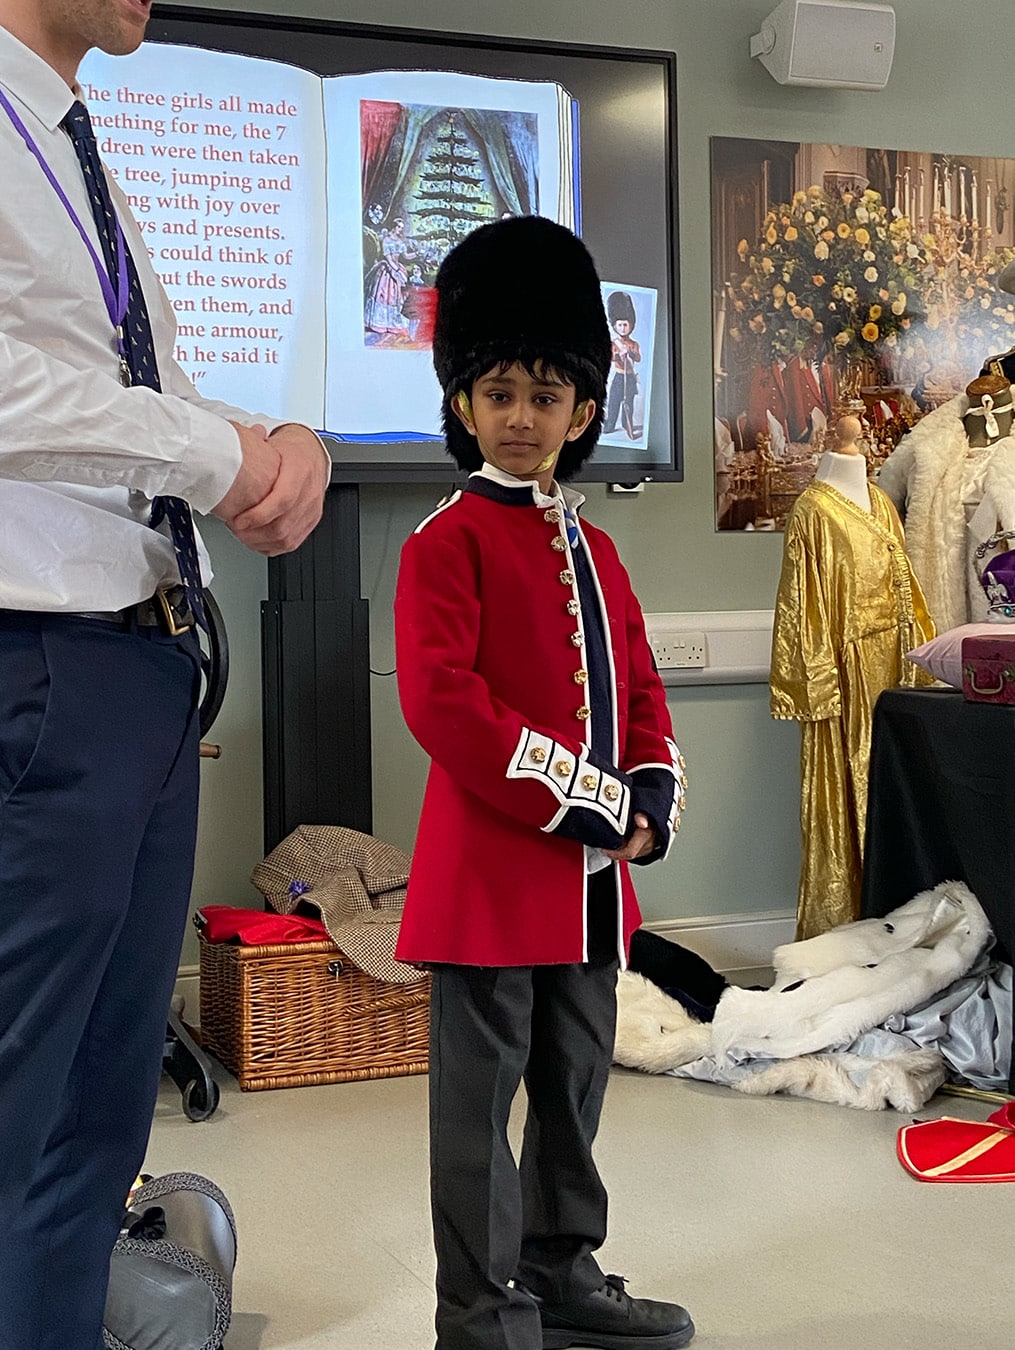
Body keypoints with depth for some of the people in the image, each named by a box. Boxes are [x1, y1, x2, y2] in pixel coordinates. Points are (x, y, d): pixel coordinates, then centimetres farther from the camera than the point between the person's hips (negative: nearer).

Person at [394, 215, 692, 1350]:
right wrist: (584, 805, -17)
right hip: (491, 864, -7)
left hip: (593, 873, 8)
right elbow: (444, 704, -18)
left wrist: (647, 808, -2)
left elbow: (640, 693, 16)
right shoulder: (446, 543, -8)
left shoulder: (594, 551, 14)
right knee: (481, 1096, 2)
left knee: (575, 1086, 17)